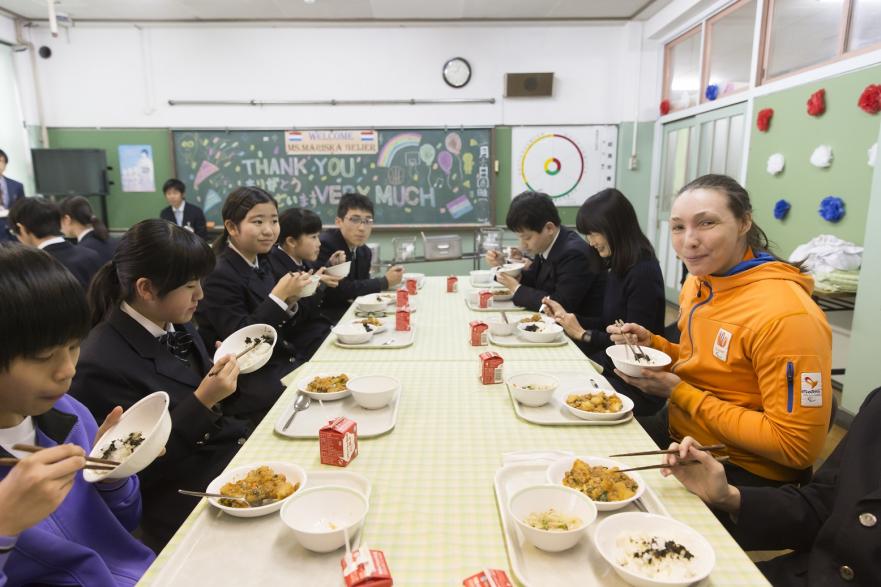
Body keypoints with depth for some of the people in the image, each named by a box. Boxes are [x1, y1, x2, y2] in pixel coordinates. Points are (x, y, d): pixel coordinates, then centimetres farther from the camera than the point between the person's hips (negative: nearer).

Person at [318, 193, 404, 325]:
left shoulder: (365, 252, 7)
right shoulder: (324, 244, -18)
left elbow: (361, 287, 8)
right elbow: (337, 290, -24)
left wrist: (390, 278, -12)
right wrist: (384, 282, -16)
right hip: (326, 318, -8)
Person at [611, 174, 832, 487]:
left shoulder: (785, 315, -25)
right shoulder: (698, 281, 1)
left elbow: (796, 447, -23)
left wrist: (680, 393, -22)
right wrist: (652, 344, -4)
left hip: (743, 471, -7)